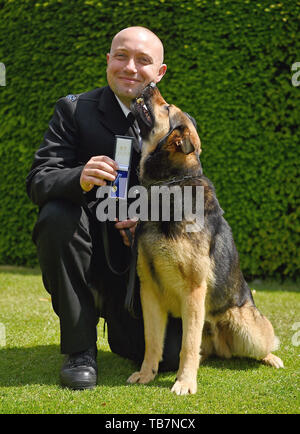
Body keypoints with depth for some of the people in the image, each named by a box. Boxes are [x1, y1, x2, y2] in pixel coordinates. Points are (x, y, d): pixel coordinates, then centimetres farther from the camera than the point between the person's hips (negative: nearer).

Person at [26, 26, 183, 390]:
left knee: (167, 357, -8)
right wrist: (80, 179, -36)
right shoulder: (74, 110, -5)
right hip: (92, 248, -1)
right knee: (55, 216, -33)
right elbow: (37, 182, -13)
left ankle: (113, 308, 29)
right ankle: (80, 348, -16)